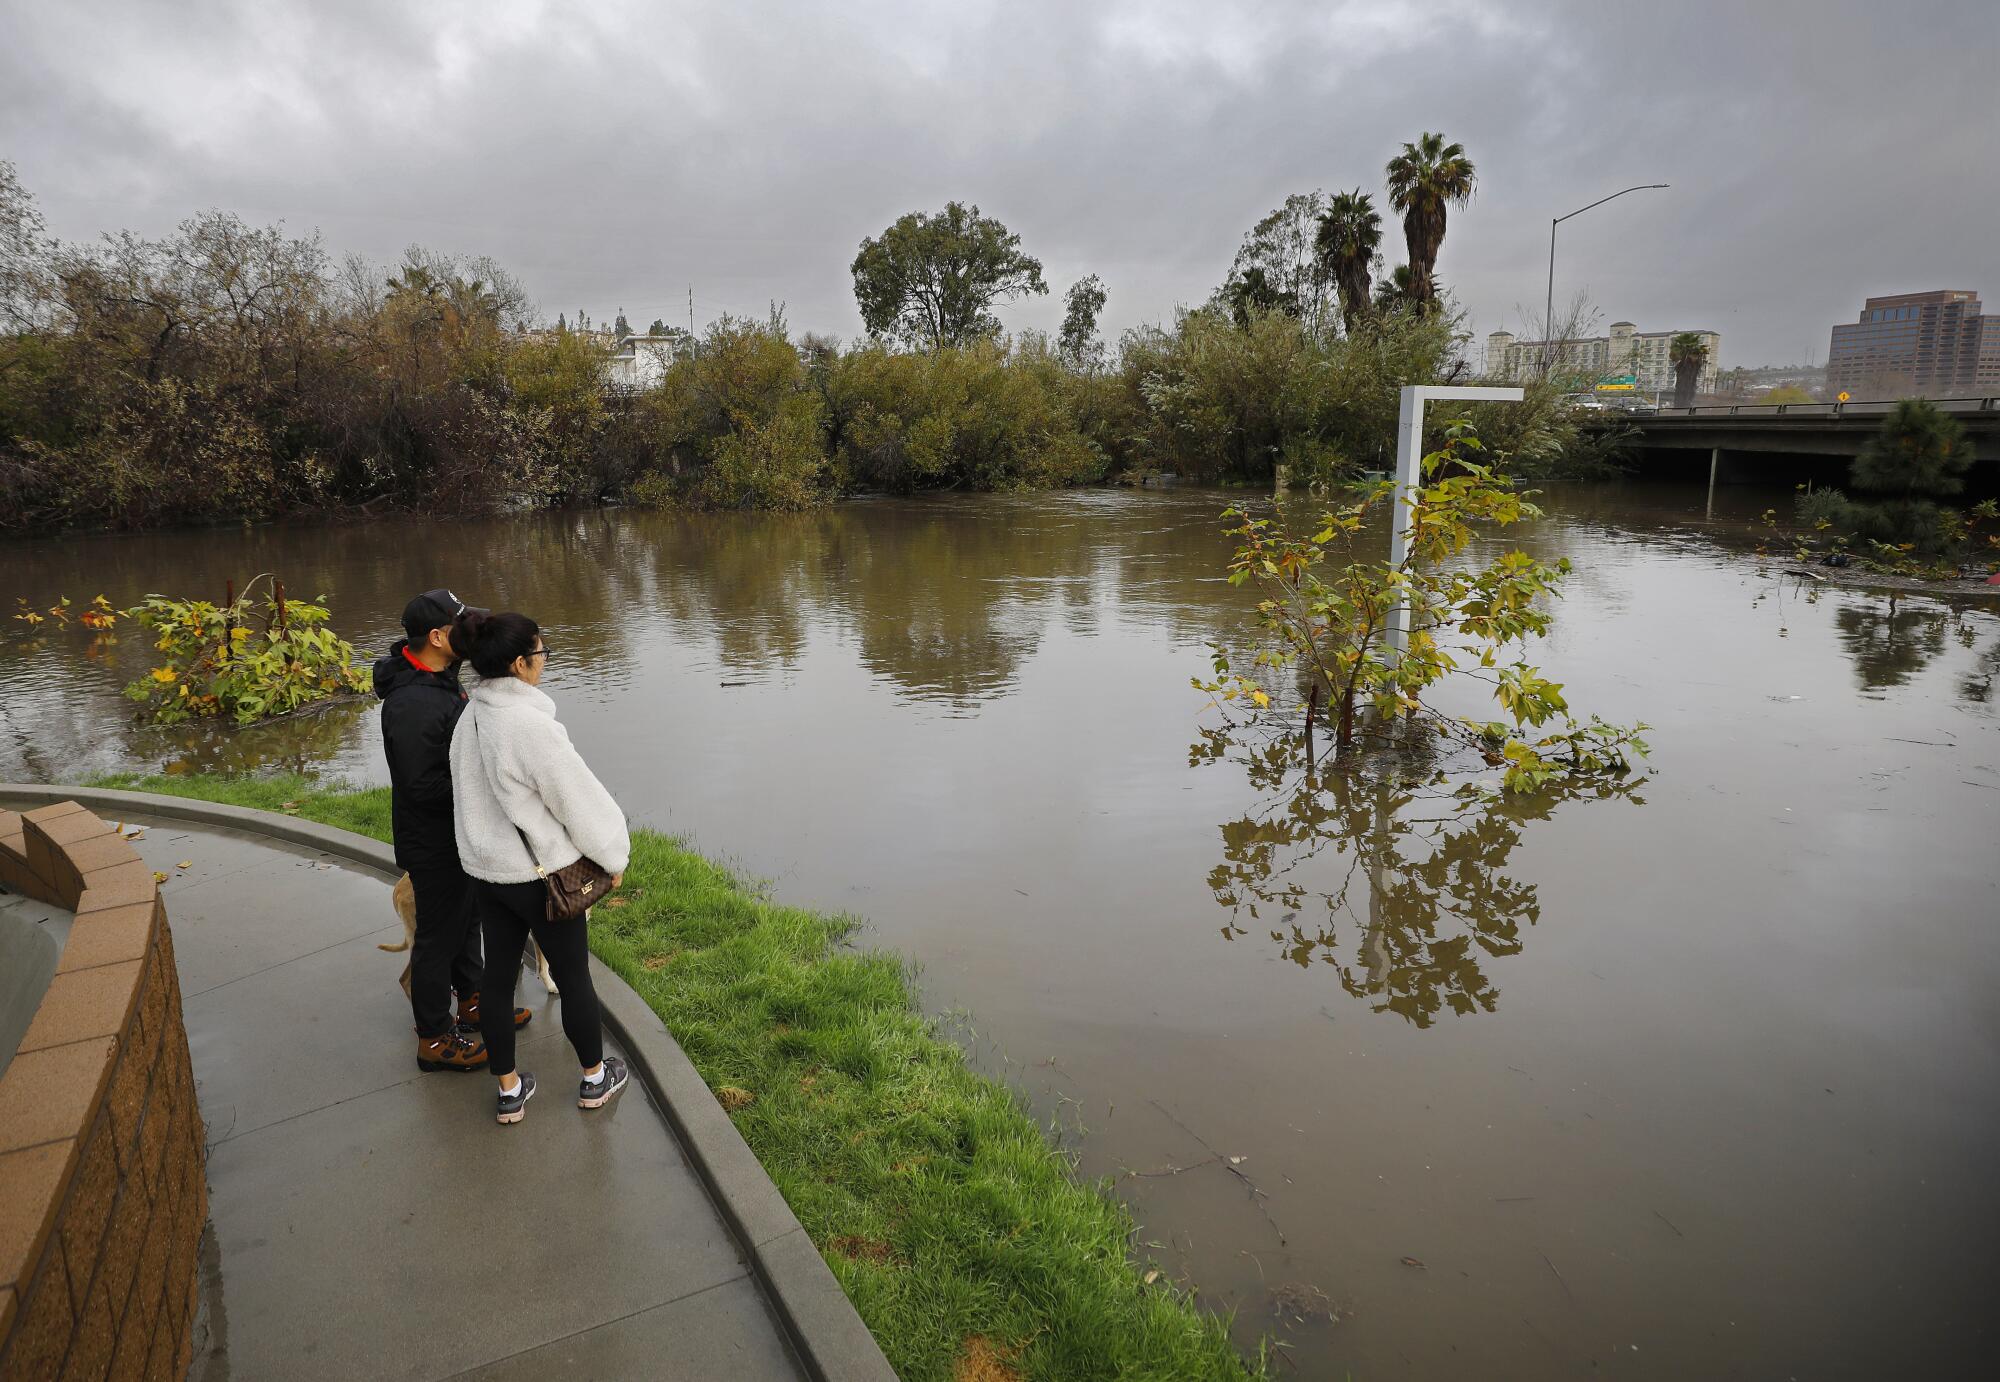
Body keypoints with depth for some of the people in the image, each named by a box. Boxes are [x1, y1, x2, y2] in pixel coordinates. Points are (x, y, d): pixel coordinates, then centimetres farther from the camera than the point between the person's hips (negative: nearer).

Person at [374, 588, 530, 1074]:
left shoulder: (441, 679, 2)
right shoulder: (411, 703, -30)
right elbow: (421, 785, -31)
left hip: (459, 834, 10)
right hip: (432, 844, -10)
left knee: (465, 918, 24)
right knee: (438, 934, 5)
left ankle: (473, 1002, 44)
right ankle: (434, 1039, 21)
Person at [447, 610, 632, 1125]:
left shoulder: (470, 716, -1)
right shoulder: (528, 722, -26)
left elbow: (480, 789, 9)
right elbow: (577, 795, -20)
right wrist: (613, 855, -6)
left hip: (487, 870, 7)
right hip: (541, 874, -7)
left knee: (498, 975, 16)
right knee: (573, 977, 11)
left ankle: (509, 1091, 30)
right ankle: (594, 1078, 29)